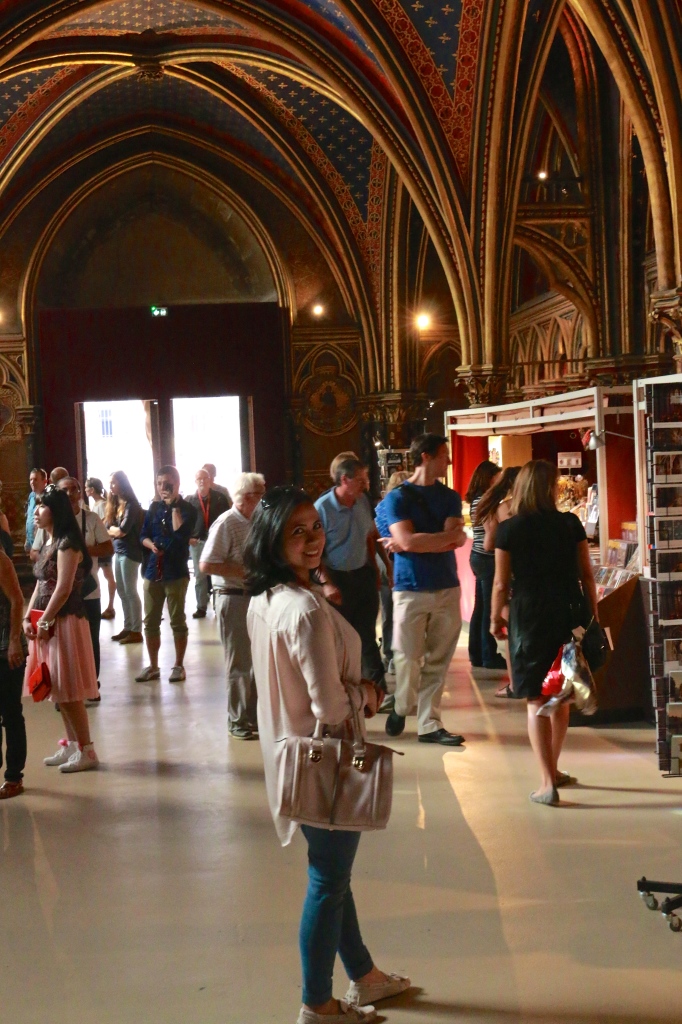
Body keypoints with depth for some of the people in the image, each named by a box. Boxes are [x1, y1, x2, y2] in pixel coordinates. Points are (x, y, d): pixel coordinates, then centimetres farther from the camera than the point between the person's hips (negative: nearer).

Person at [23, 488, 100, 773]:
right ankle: (71, 745, 22)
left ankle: (86, 751, 2)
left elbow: (63, 590, -20)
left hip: (64, 621, -9)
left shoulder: (67, 544, -15)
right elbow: (40, 585, 15)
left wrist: (44, 622, -16)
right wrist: (28, 618, 4)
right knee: (60, 689, 13)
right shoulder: (49, 543, 15)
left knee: (69, 690, -5)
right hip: (47, 622, 9)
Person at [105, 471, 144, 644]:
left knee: (130, 591, -5)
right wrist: (116, 531, -9)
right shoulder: (115, 504, 12)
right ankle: (127, 628, 19)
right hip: (119, 551, 9)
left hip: (130, 552, -9)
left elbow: (122, 531, -18)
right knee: (122, 591, 11)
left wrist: (112, 530, 0)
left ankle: (136, 631, 0)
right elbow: (107, 528, 9)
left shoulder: (131, 505, -13)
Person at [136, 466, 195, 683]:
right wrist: (151, 545, -10)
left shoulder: (186, 508, -4)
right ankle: (153, 666, 17)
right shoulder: (154, 507, 10)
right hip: (153, 570, 5)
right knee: (150, 621, 7)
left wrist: (174, 507, -14)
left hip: (176, 572, -5)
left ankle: (179, 666, 12)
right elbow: (144, 535, 12)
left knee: (177, 621, 2)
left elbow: (180, 533, -20)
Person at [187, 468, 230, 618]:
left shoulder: (220, 497, 2)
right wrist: (187, 537, -3)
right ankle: (201, 608, 9)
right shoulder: (190, 500, 5)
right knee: (200, 576, 4)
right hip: (197, 542, 1)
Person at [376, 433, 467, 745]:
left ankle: (429, 724, 12)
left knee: (437, 660, 5)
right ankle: (402, 707, 26)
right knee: (407, 658, 0)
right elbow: (408, 541, -16)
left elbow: (457, 540, -5)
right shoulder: (397, 498, -2)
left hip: (447, 588, 4)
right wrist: (448, 535, -8)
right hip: (411, 589, -4)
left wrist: (418, 543, -12)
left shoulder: (449, 497, 11)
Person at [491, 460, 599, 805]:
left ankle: (547, 782, -1)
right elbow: (586, 575, 2)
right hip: (569, 615, 3)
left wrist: (496, 619, 9)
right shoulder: (570, 524, -1)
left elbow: (501, 584, -5)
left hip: (529, 618, -3)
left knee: (536, 701, 3)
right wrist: (593, 613, 12)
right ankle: (552, 770, 29)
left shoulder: (509, 529, -6)